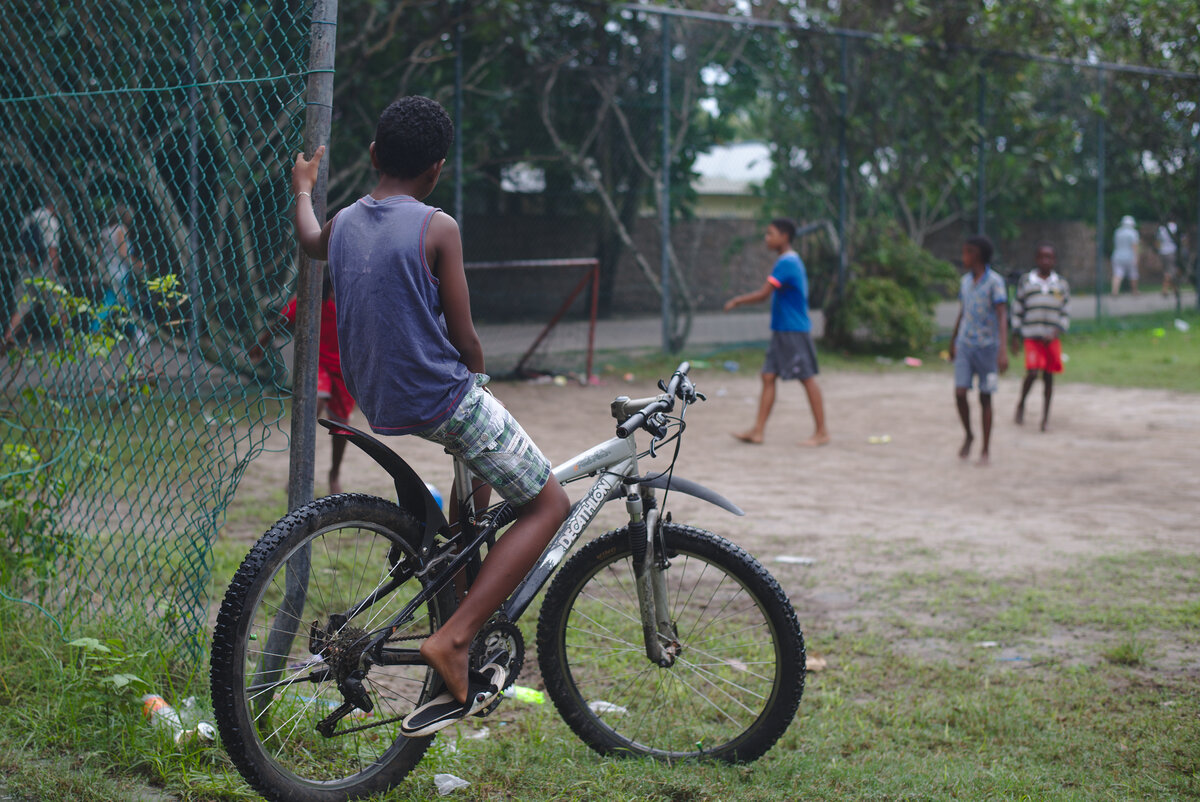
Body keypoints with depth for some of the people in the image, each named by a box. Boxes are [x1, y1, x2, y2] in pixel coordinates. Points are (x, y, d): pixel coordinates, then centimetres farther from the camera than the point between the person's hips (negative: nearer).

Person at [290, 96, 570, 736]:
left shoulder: (343, 223, 5)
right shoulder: (436, 228, -13)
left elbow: (308, 241, 30)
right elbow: (464, 338, -10)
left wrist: (302, 188, 49)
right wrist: (478, 373, 12)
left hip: (374, 402, 8)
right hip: (444, 400, -8)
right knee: (549, 505, 1)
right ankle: (454, 637, -12)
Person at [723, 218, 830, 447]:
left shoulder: (786, 263, -17)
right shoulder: (791, 260, 14)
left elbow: (763, 294, -19)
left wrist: (736, 301, -7)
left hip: (794, 331, -10)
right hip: (782, 331, 10)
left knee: (807, 378, -3)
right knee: (768, 376, 5)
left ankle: (821, 432, 3)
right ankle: (758, 431, 5)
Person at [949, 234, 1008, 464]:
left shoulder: (994, 282, -10)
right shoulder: (965, 281, 8)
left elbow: (1002, 316, -15)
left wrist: (1002, 351, -23)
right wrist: (953, 342, 27)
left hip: (987, 346, -4)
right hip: (965, 345, 4)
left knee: (985, 398, 3)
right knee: (960, 393, -7)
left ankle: (986, 449, 12)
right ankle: (968, 435, 17)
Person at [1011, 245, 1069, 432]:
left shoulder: (1061, 285, 6)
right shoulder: (1026, 281, 4)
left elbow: (1065, 313, 8)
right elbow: (1017, 309, 9)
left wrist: (1057, 332, -8)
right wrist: (1015, 337, 6)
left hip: (1052, 338, 2)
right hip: (1031, 337, -1)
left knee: (1048, 376, 3)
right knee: (1032, 373, -14)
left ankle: (1045, 415, 12)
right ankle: (1021, 404, 10)